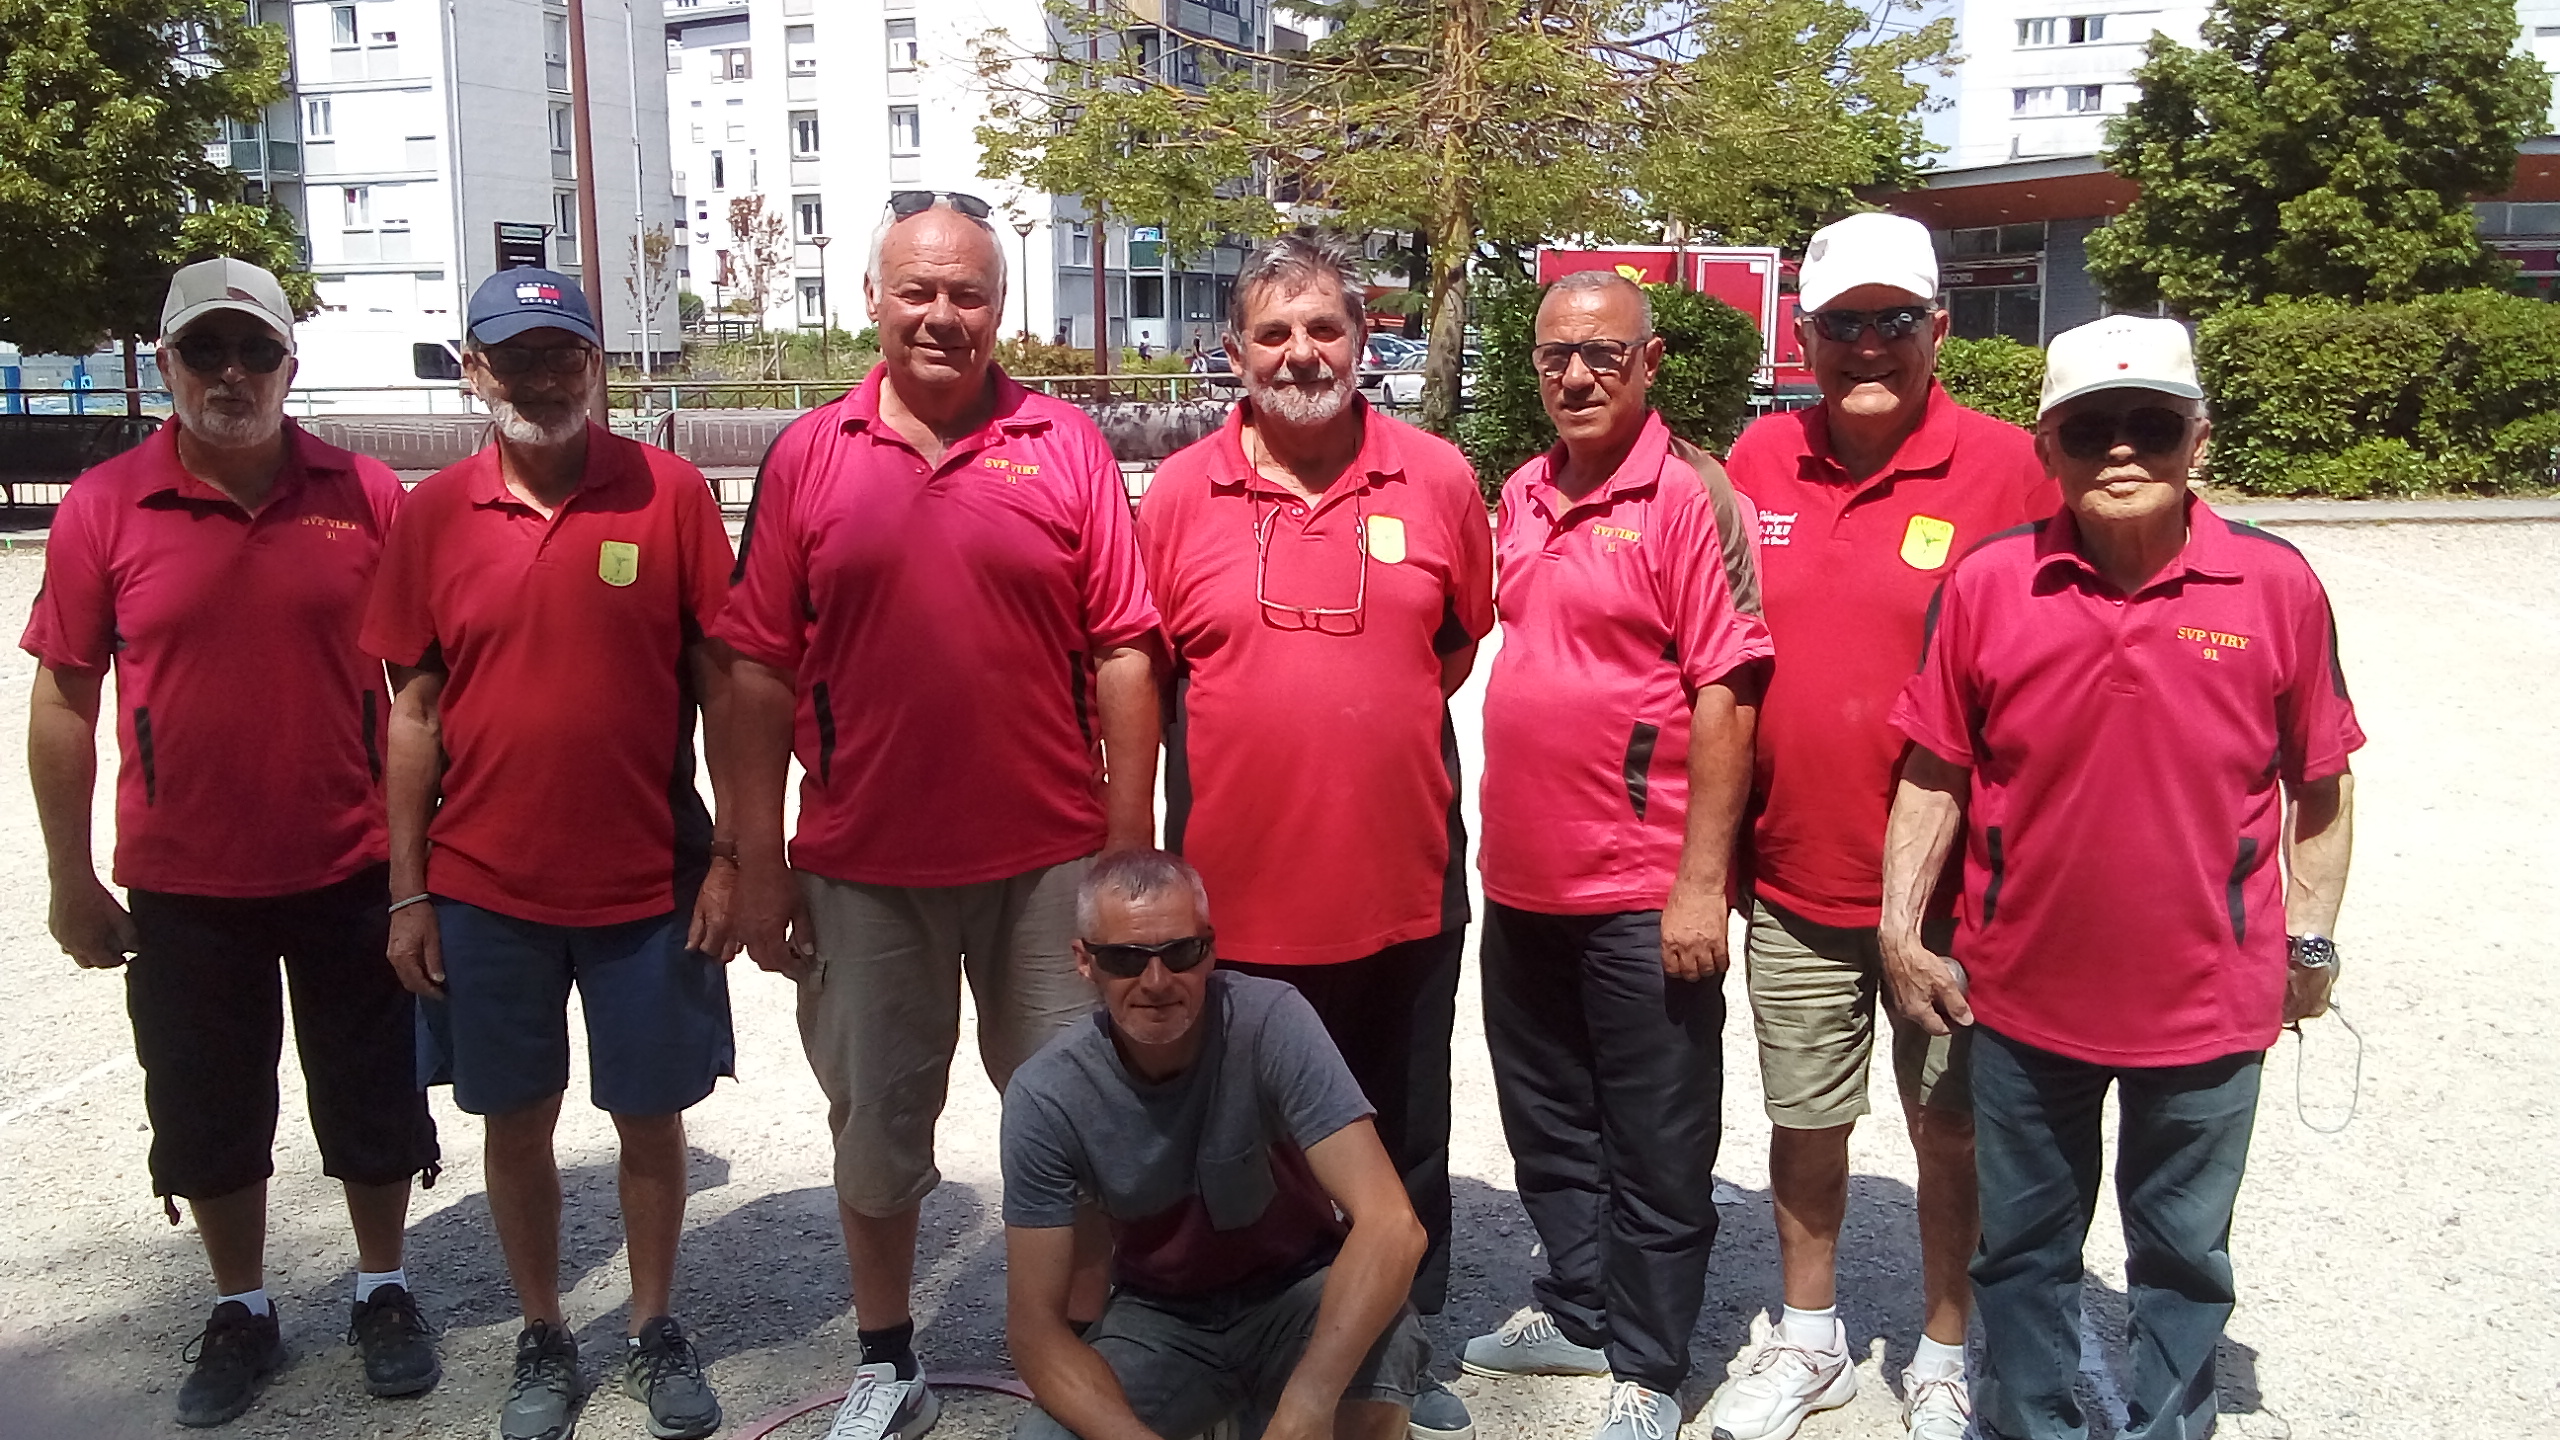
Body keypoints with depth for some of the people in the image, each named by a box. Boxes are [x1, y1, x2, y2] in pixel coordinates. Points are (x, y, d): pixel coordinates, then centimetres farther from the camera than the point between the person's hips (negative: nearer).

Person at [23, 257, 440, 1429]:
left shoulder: (367, 497, -4)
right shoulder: (105, 508, -4)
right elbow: (63, 697, 1)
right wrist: (71, 878, 2)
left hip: (352, 875, 0)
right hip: (182, 889, 0)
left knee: (374, 1106, 13)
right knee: (207, 1116, 14)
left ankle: (383, 1291, 34)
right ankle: (240, 1310, 34)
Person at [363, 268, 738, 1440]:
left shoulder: (670, 493, -6)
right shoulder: (432, 514, 0)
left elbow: (721, 682, -3)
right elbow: (414, 708, 4)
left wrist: (731, 856, -5)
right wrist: (407, 891, 2)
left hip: (648, 882, -1)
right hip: (485, 890, 2)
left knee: (650, 1115, 11)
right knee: (516, 1121, 13)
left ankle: (654, 1330, 32)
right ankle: (543, 1339, 33)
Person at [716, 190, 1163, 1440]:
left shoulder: (1065, 447, -1)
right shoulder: (808, 457, 1)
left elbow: (1121, 654, -2)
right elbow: (761, 672, 1)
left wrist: (1130, 844, -4)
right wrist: (758, 863, -1)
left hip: (1048, 861, -1)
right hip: (861, 866, 1)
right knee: (874, 1125, 15)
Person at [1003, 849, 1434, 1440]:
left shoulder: (1270, 1022, -24)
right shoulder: (1045, 1097, -18)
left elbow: (1391, 1224, -32)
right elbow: (1036, 1324, -14)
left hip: (1299, 1296, -2)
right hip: (1159, 1315, 2)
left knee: (1379, 1344, -35)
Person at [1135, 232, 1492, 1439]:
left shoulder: (1437, 479, -2)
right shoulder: (1179, 493, -4)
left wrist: (1384, 717, 6)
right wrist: (1266, 727, 3)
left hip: (1404, 890, 1)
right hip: (1237, 891, -1)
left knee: (1404, 1148, 17)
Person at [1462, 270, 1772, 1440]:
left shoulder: (1689, 496, -12)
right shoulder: (1521, 495, 10)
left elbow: (1726, 692, -16)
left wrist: (1701, 881, -19)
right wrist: (1498, 841, 16)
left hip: (1642, 895, -7)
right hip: (1522, 883, 7)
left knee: (1655, 1148, 7)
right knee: (1547, 1123, 20)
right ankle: (1576, 1311, 38)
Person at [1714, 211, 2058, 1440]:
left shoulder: (2004, 468, -8)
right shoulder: (1757, 462, 2)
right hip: (1792, 877, 3)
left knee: (1950, 1129, 12)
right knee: (1805, 1120, 16)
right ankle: (1808, 1340, 36)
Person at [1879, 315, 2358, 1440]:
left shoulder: (2276, 587, -8)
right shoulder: (1987, 585, -8)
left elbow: (2319, 781, 2)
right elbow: (1933, 777, -2)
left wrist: (2310, 936, 4)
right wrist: (1901, 931, -3)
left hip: (2208, 1000, 0)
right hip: (2022, 996, 1)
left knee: (2183, 1254, 17)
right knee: (2024, 1245, 18)